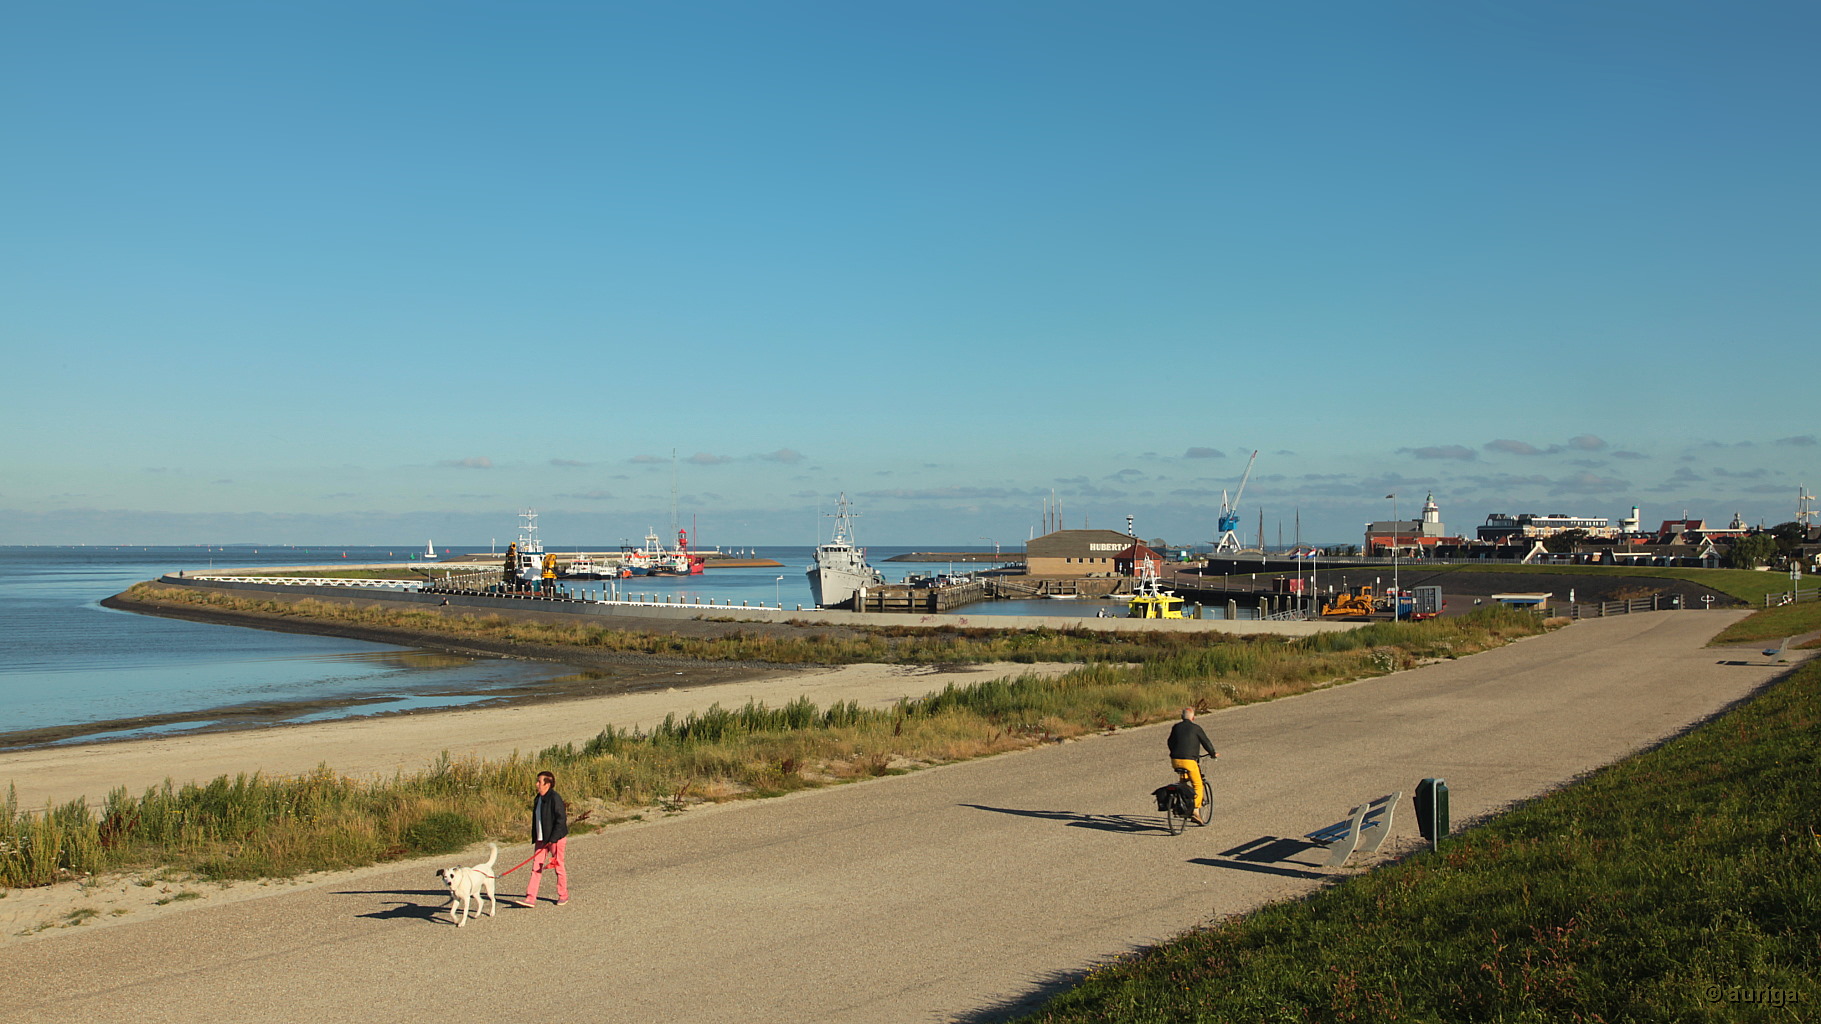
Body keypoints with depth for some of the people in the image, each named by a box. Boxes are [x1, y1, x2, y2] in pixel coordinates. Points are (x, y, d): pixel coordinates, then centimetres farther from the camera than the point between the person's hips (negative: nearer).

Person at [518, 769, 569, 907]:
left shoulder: (555, 798, -15)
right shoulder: (538, 799, 11)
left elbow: (561, 819, -17)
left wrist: (553, 838, -19)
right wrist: (534, 839, 15)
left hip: (556, 839, -8)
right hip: (541, 839, 8)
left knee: (558, 867, 5)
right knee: (536, 867, 0)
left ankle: (563, 895, 20)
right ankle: (531, 898, -2)